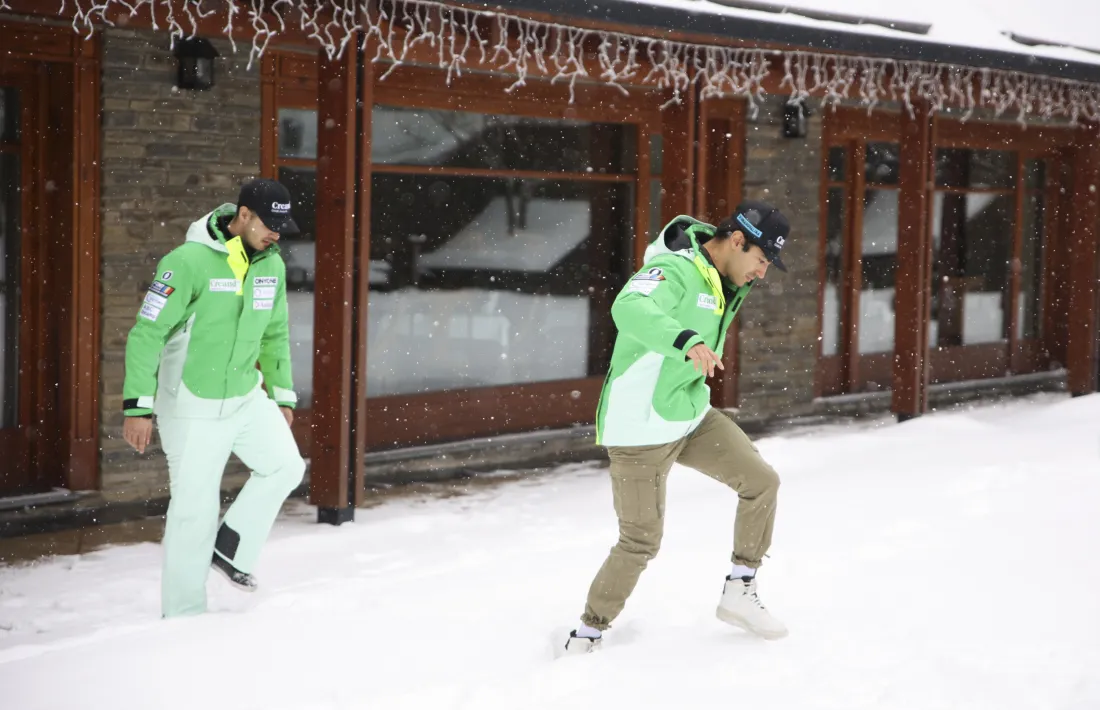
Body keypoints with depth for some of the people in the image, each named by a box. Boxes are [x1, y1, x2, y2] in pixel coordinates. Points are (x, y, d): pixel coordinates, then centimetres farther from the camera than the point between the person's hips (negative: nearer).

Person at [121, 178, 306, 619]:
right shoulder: (189, 262, -20)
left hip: (246, 396, 6)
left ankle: (229, 548, 14)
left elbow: (275, 335, 15)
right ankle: (182, 615, 12)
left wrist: (282, 395, 15)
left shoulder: (272, 266, 0)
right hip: (193, 405, -6)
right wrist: (137, 407, -20)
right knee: (195, 508, -2)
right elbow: (146, 333, -18)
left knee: (286, 467, -4)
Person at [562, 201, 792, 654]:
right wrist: (687, 342, -58)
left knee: (761, 482, 3)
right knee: (641, 542, -2)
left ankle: (739, 594, 16)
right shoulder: (675, 270, -23)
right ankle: (586, 636, 15)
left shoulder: (720, 281, 6)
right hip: (641, 429, -9)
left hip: (692, 416, 9)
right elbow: (629, 309, -45)